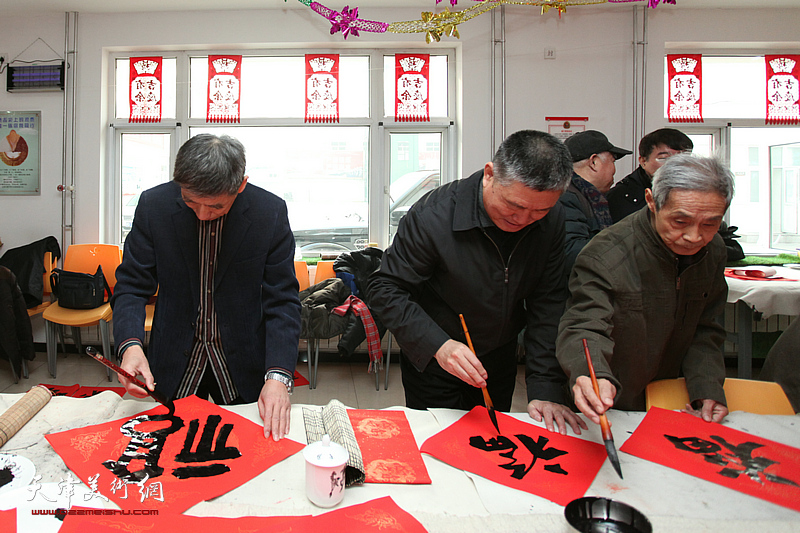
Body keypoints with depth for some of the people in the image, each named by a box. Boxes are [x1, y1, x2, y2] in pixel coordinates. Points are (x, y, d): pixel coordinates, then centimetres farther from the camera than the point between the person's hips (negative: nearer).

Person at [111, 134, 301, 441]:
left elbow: (282, 301, -14)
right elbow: (132, 286, -6)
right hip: (175, 364, 1)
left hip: (242, 366, 0)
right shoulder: (153, 205, -12)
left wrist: (278, 375, -25)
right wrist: (130, 344, -25)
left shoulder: (271, 212, -16)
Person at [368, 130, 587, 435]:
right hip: (432, 360, -4)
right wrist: (437, 344, -36)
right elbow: (385, 289, -22)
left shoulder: (551, 220, -13)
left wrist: (546, 388, -15)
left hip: (500, 358, 5)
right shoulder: (433, 215, -28)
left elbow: (548, 305, -10)